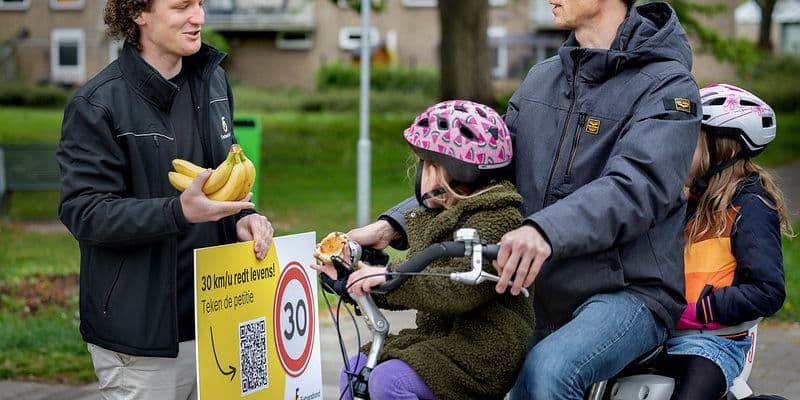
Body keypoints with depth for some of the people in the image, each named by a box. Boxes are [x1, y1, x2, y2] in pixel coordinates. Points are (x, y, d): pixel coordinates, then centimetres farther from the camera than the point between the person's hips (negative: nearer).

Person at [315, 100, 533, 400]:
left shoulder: (495, 218, -15)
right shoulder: (438, 215, 15)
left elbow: (461, 289, -29)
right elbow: (411, 292, 15)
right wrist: (350, 275, 5)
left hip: (482, 350, -10)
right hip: (440, 336, 10)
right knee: (356, 373, 4)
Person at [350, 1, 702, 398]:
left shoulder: (668, 86, -9)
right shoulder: (542, 79, 13)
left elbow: (635, 186, -25)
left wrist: (545, 231, -43)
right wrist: (392, 226, -1)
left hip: (628, 293, -7)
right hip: (550, 301, 8)